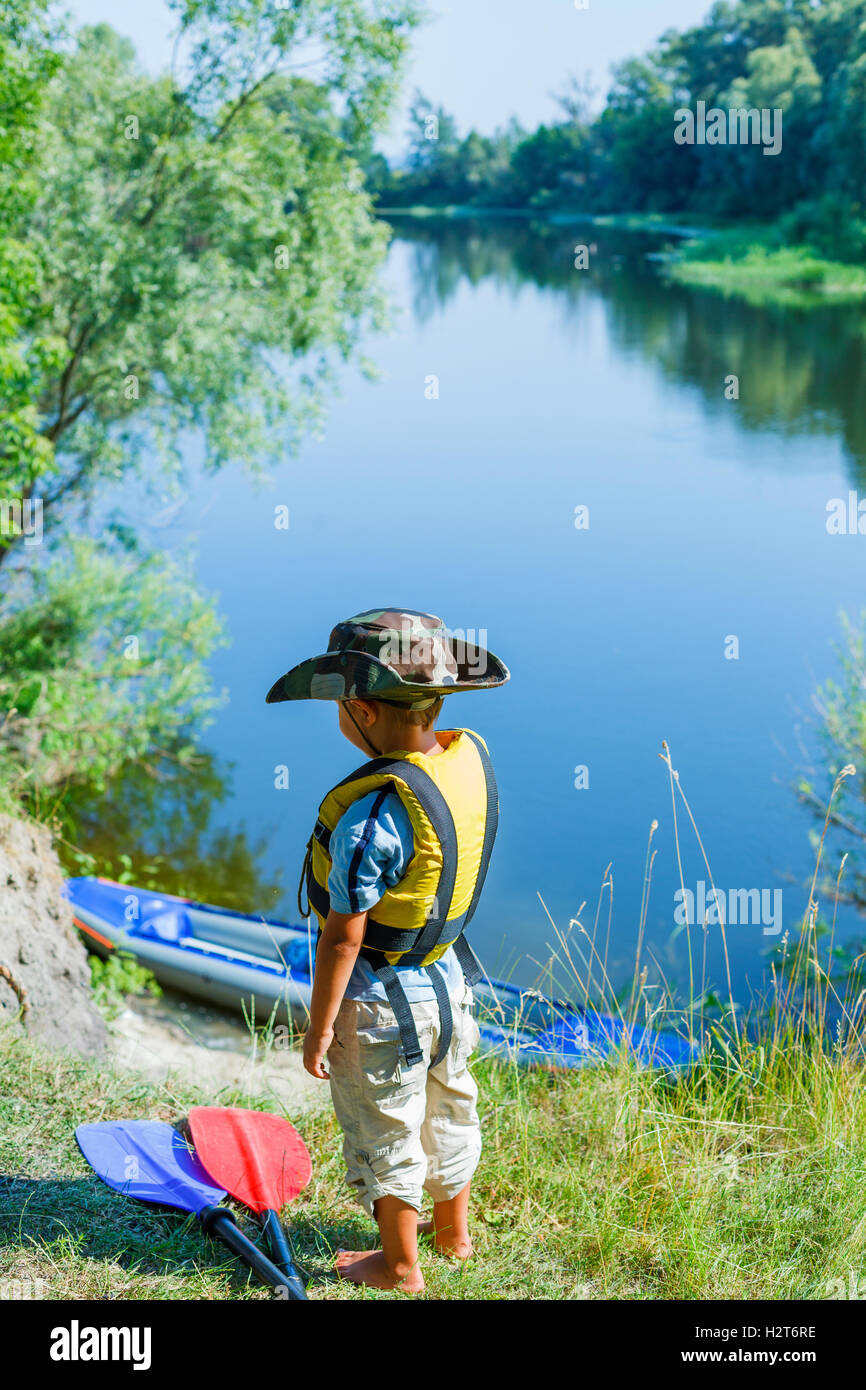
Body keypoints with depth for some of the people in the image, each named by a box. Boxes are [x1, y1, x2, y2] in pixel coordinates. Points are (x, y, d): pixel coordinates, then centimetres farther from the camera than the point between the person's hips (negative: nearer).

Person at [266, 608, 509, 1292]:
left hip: (379, 1001, -7)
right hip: (449, 979, 8)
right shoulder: (473, 756, -10)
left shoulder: (371, 811, -31)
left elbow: (344, 936, -24)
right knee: (449, 1109, 26)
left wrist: (319, 1029, -14)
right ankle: (454, 1231, 46)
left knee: (385, 1132, 13)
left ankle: (400, 1264, 31)